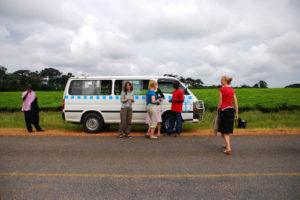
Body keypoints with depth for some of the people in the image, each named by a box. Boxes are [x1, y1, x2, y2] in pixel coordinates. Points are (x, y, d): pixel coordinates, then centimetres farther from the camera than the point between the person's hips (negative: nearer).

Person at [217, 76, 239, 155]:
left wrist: (217, 111, 2)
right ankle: (227, 144, 32)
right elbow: (236, 102, 6)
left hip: (224, 110, -6)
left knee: (225, 131, -1)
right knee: (229, 129, 18)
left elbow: (220, 103, -11)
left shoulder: (221, 89, -10)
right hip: (231, 109, 6)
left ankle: (228, 148, -7)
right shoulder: (232, 90, 8)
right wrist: (237, 113, 10)